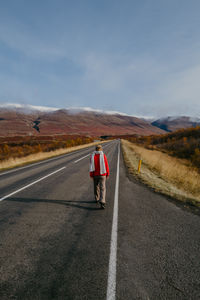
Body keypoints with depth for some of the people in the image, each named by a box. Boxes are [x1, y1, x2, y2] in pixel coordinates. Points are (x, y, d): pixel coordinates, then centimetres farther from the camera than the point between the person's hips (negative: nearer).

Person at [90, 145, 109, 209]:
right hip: (102, 174, -2)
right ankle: (102, 202, -14)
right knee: (102, 188, 0)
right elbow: (106, 166, -8)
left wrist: (91, 175, -2)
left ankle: (97, 199, 36)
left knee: (96, 186, 21)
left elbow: (91, 166, -7)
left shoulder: (92, 156, -5)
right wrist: (107, 174, 4)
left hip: (95, 174, 3)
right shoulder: (103, 156, -10)